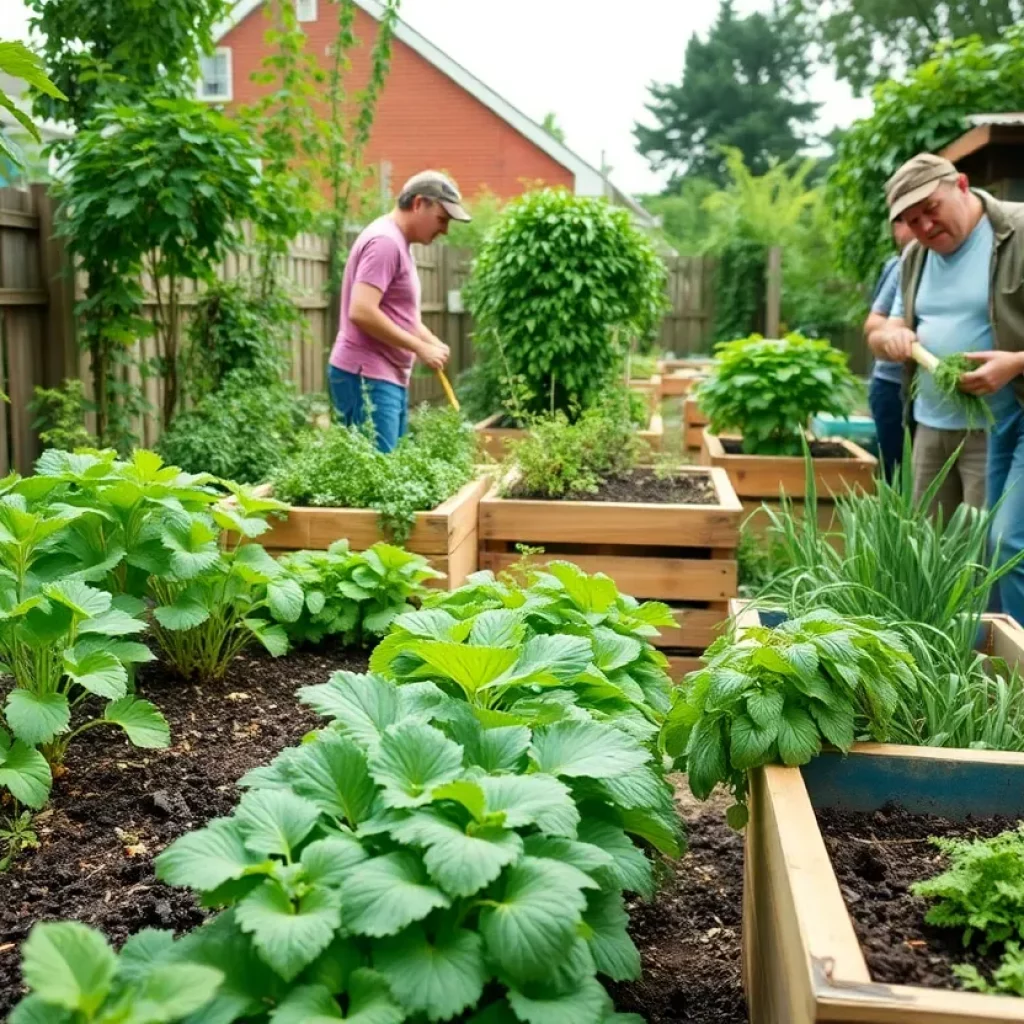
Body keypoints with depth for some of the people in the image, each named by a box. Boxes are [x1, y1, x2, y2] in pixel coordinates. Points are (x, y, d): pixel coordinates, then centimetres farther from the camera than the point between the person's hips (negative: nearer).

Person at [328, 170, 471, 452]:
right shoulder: (385, 241, -13)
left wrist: (433, 343, 7)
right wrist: (420, 347, -16)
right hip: (366, 378, -10)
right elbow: (361, 312, -24)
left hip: (389, 378, 10)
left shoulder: (398, 243, 18)